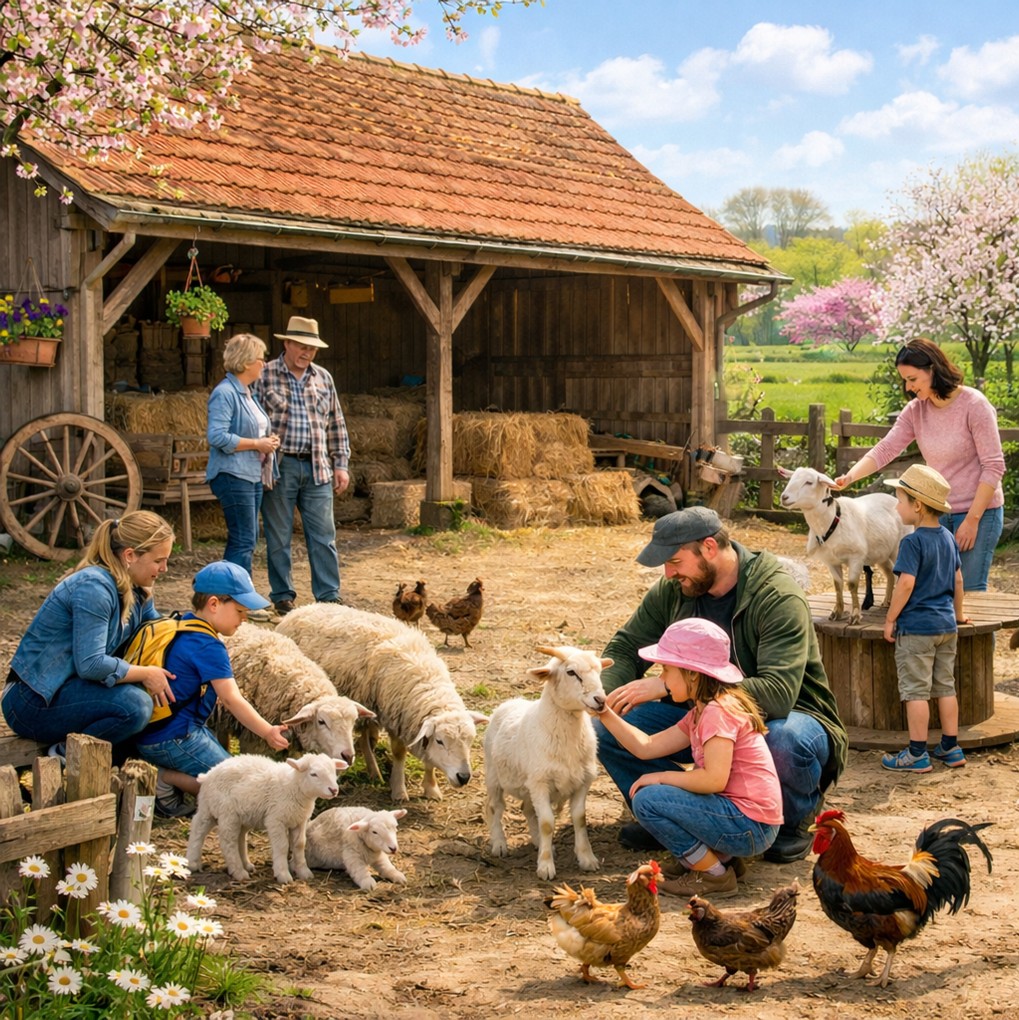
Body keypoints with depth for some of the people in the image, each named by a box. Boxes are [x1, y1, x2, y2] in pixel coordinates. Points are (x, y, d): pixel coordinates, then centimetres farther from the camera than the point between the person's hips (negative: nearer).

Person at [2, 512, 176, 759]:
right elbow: (90, 664, -28)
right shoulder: (93, 587, -22)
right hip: (34, 702, -10)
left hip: (68, 687, 10)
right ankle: (67, 755, -9)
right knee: (134, 705, -29)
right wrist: (146, 674, -18)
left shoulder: (136, 590, 7)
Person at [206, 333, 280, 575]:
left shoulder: (247, 393, 17)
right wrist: (257, 444, -17)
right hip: (233, 475, -10)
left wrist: (267, 440, 9)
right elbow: (217, 436, -23)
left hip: (252, 475, 10)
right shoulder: (224, 394, -14)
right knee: (244, 541, -10)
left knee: (246, 539, 12)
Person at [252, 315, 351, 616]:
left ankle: (329, 596, 8)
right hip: (279, 467, -3)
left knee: (324, 535, 3)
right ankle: (283, 596, 13)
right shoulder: (265, 376, -2)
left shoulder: (323, 378, 11)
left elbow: (336, 425, 15)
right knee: (279, 537, 4)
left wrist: (341, 464, 9)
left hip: (317, 468, 4)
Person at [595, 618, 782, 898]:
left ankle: (714, 875, -3)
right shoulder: (701, 713, 15)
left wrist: (661, 777, -13)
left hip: (750, 828, -10)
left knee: (647, 799, -14)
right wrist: (605, 714, 10)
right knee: (657, 786, 20)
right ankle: (720, 857, 10)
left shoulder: (719, 710, -16)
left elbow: (714, 779, -26)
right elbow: (647, 746, 13)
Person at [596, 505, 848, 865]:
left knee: (785, 743, -41)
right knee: (607, 728, -15)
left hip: (788, 715, -5)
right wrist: (601, 697, -20)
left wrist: (668, 687, -39)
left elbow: (778, 693, -36)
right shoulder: (672, 591, -6)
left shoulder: (778, 598, -25)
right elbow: (625, 649, 5)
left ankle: (794, 817, -5)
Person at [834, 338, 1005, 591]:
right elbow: (885, 450, -6)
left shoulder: (974, 405, -14)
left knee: (968, 590, -5)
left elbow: (993, 466, -15)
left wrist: (972, 520, -17)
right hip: (937, 513, 6)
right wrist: (849, 477, -23)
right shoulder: (915, 411, 2)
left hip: (978, 512, -6)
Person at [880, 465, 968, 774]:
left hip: (916, 627, -8)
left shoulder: (913, 542, -16)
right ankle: (951, 749, 19)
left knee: (916, 691, -1)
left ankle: (917, 754, 3)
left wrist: (890, 619, -12)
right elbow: (958, 579, 15)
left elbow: (906, 583, -21)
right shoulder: (948, 539, 7)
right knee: (946, 687, 14)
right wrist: (957, 614, 27)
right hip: (946, 624, 8)